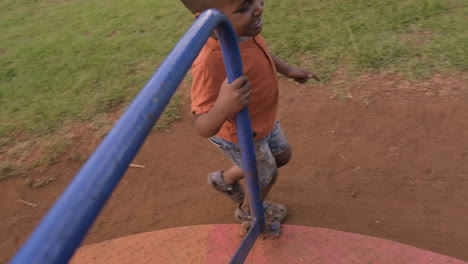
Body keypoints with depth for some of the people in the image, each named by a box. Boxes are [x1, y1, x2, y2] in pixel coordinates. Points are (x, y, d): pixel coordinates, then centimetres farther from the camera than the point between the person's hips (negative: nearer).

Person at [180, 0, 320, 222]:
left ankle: (226, 179, 50)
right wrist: (222, 109, -62)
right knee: (266, 176, 20)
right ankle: (249, 211, 56)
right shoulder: (210, 63, -44)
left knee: (282, 156, 30)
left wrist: (287, 69, 5)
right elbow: (202, 128, -43)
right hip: (241, 138, -7)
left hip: (263, 121, 8)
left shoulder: (245, 31, -18)